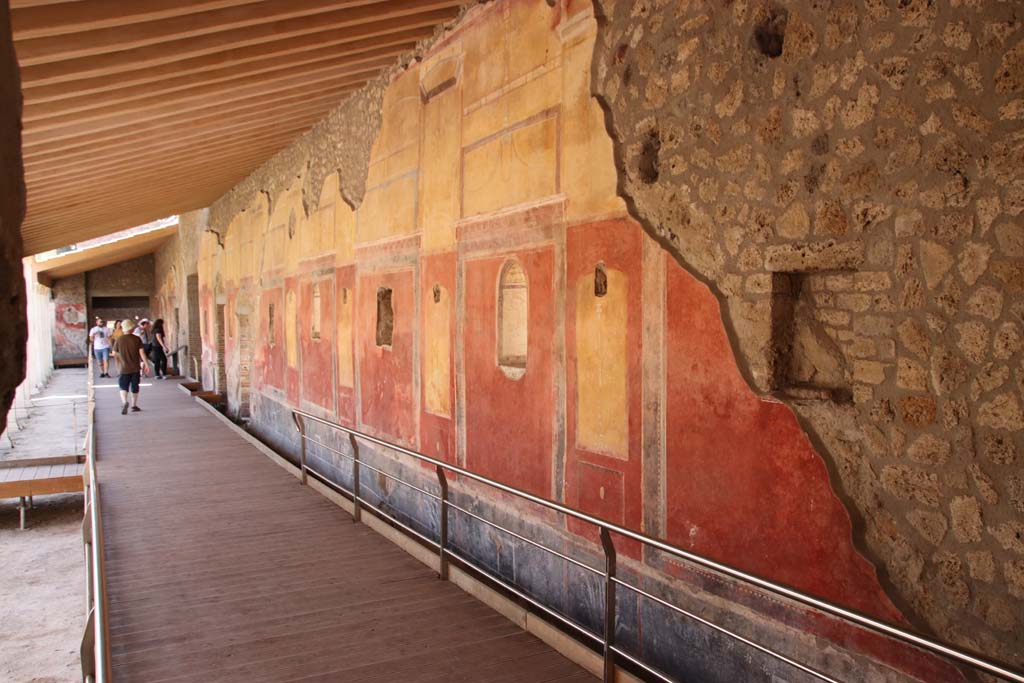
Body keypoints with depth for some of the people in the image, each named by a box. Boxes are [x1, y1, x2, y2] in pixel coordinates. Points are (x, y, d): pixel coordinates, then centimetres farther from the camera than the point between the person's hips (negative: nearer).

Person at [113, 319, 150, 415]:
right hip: (136, 368, 1)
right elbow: (142, 353, -8)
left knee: (123, 387, 2)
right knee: (135, 387, 13)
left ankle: (124, 402, -22)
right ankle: (134, 405, 20)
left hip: (124, 368, -1)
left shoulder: (119, 340, -4)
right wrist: (146, 364, -4)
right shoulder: (137, 339, -5)